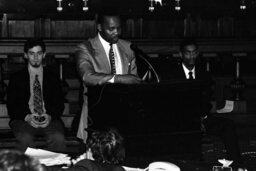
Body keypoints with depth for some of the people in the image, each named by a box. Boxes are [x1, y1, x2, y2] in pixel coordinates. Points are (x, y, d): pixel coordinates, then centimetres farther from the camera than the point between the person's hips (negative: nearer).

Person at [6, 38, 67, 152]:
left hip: (49, 120, 1)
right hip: (23, 120, -1)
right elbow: (11, 105, 6)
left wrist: (50, 116, -12)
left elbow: (59, 104, 10)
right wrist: (27, 117, -14)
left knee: (58, 139, -33)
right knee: (25, 139, -35)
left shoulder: (53, 78, 16)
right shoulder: (16, 78, 12)